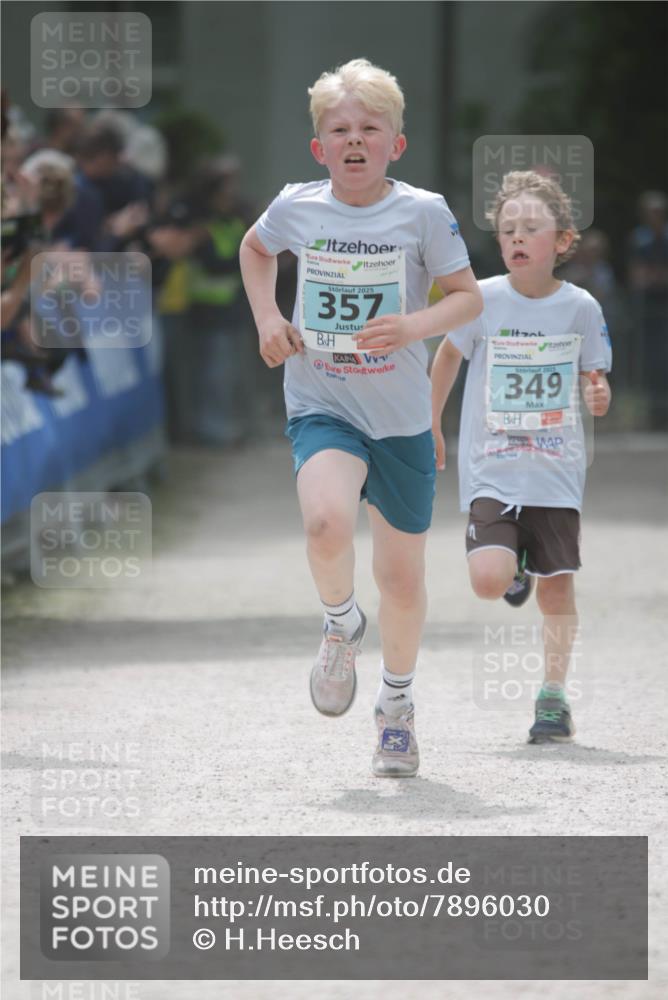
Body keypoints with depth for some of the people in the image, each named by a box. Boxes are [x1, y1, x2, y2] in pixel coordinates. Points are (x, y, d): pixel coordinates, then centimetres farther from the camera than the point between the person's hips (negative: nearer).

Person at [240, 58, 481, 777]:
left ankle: (397, 700, 35)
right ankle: (340, 625, 2)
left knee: (401, 576, 9)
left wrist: (416, 324, -23)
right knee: (327, 522, -30)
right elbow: (255, 248, 20)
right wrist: (266, 317, 5)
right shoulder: (296, 207, -2)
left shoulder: (423, 212, -8)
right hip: (321, 407, 0)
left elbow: (468, 297, -4)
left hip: (402, 417, 0)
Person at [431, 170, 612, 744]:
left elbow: (596, 380, 7)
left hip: (556, 471, 1)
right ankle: (518, 564, 20)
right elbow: (449, 353, 13)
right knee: (489, 581, -16)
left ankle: (554, 698, 17)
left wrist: (600, 396, -17)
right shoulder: (483, 300, -5)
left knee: (557, 587, 2)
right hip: (492, 470, -1)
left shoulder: (580, 307, -4)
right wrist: (430, 427, 17)